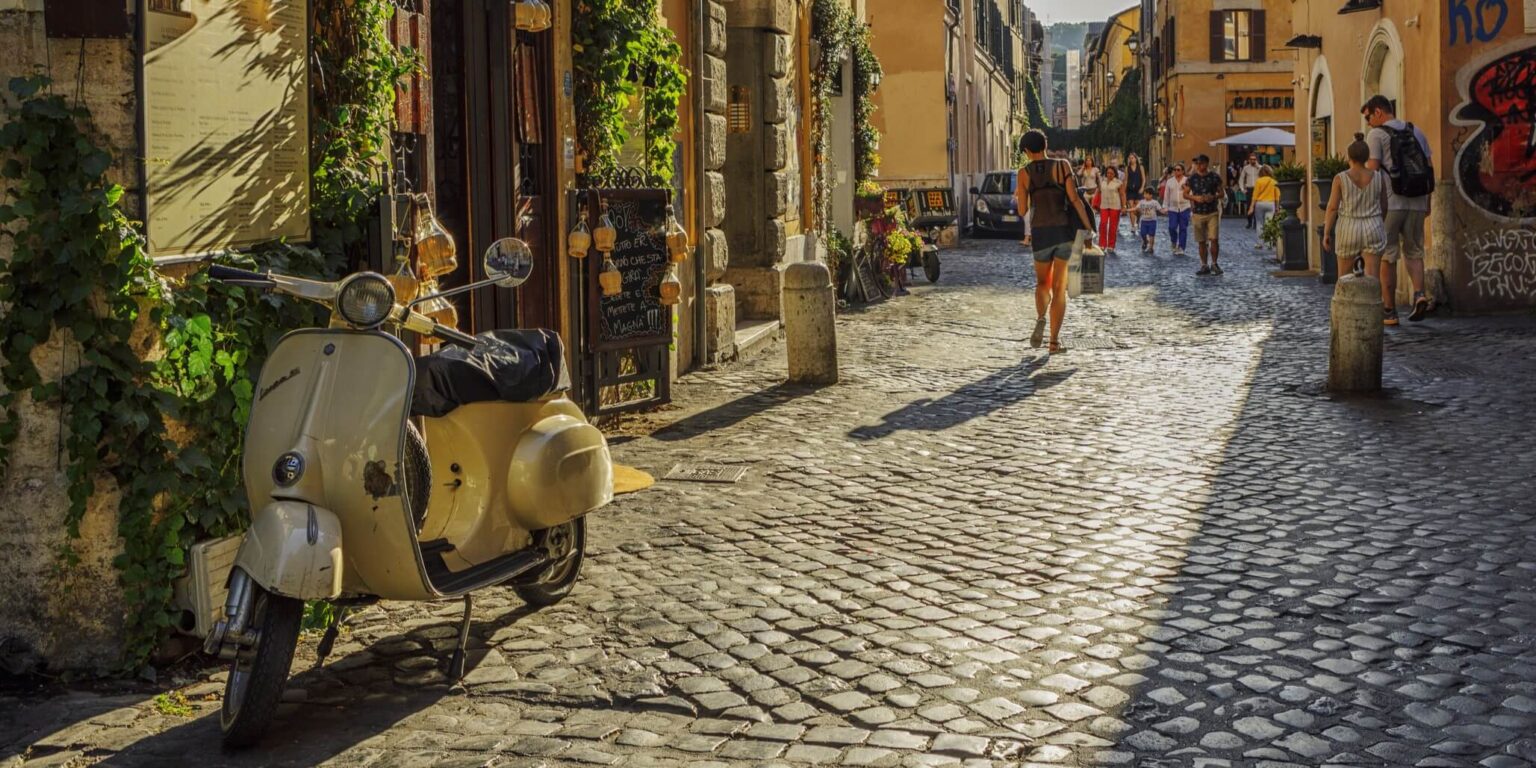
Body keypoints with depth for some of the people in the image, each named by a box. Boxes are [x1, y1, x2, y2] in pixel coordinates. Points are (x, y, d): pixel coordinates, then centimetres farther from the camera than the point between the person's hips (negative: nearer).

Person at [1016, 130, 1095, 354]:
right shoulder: (1063, 166, 0)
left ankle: (1040, 318, -13)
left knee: (1042, 283, 19)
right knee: (1059, 288, 10)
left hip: (1041, 233, 0)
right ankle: (1054, 340, 3)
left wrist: (1019, 196, 24)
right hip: (1064, 230, 0)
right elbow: (1075, 199, -8)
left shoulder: (1024, 172, 0)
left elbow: (1022, 211, 1)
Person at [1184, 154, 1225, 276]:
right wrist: (1195, 198, -12)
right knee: (1201, 241, 7)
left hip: (1213, 212, -2)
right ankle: (1204, 266, 16)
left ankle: (1214, 264, 4)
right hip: (1198, 213, 2)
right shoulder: (1192, 178, 1)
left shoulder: (1215, 177, -1)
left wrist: (1214, 197, -14)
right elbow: (1185, 194, 7)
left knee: (1214, 239, -11)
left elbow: (1221, 193, 7)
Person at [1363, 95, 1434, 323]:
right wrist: (1427, 202, 18)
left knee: (1387, 257, 2)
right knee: (1414, 252, 15)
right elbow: (1429, 169, 13)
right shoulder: (1417, 132, 14)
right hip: (1417, 203, 5)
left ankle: (1389, 310, 5)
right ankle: (1419, 293, -8)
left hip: (1389, 203, -5)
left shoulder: (1377, 135, -4)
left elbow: (1372, 170, -11)